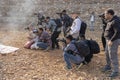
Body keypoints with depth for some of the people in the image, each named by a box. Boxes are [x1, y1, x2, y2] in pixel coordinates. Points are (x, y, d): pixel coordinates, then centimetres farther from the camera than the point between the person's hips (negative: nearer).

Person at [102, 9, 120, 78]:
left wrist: (111, 40, -25)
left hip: (113, 41, -10)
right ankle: (108, 66, 39)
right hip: (109, 39, 10)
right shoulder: (111, 20, 9)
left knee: (113, 56, -5)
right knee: (107, 53, 20)